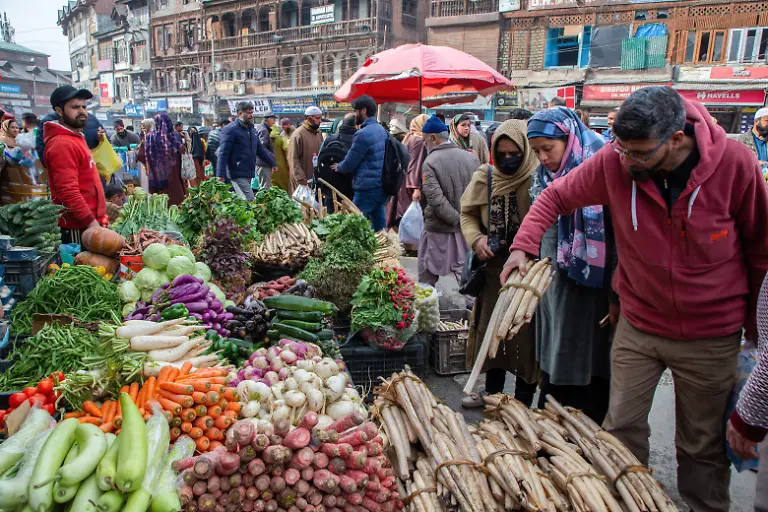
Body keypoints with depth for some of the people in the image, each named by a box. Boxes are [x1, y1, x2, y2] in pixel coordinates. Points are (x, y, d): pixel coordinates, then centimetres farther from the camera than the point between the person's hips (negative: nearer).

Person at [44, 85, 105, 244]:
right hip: (76, 228, -10)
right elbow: (68, 192, -24)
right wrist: (92, 223, -23)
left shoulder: (75, 138, 17)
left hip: (86, 224, 10)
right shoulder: (62, 144, -15)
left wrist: (104, 206, 23)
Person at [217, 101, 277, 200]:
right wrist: (220, 175, -20)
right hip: (237, 174, -8)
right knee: (249, 200, -14)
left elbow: (260, 149, 26)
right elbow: (223, 153, -14)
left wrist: (272, 163, 23)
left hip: (248, 174, 8)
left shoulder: (252, 129, 17)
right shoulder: (230, 130, -9)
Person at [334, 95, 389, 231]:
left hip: (367, 189, -9)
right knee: (380, 229, 12)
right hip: (381, 187, 9)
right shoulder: (382, 130, 11)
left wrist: (338, 167, 9)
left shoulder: (362, 134, -16)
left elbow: (349, 164, -13)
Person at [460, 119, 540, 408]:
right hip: (494, 266, 5)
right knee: (490, 327, 16)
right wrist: (476, 239, -6)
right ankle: (492, 390, 36)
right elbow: (468, 214, 12)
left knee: (526, 333, 5)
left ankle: (523, 400, 24)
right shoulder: (484, 177, 2)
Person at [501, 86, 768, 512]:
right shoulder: (614, 161, -16)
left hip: (710, 336, -1)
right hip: (637, 324, 1)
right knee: (621, 428, 10)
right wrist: (523, 245, -18)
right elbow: (556, 196, -2)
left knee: (703, 445, 14)